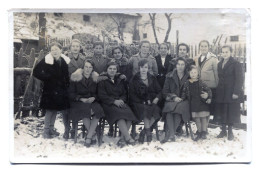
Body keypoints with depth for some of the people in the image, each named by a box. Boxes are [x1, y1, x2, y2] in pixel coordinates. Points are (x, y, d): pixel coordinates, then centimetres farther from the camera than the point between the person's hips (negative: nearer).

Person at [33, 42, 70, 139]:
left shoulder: (65, 61, 6)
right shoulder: (46, 61, -6)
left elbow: (67, 76, 15)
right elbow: (36, 72, -6)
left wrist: (67, 85, 3)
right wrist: (46, 78, -12)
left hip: (62, 90, 4)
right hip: (50, 90, -4)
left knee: (65, 111, 5)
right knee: (50, 111, 2)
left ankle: (67, 130, 16)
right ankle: (46, 131, 14)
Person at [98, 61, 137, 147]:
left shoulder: (120, 80, 21)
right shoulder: (103, 80, 7)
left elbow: (125, 93, 19)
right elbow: (102, 95, -2)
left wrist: (121, 100, -5)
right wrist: (114, 101, -15)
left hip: (120, 102, 4)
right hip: (108, 104, -4)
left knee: (129, 113, -28)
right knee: (119, 114, -34)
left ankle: (123, 139, -23)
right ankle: (128, 138, -33)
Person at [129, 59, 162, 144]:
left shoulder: (152, 79, 19)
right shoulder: (134, 79, 10)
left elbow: (159, 91, 17)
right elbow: (131, 95, 3)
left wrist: (157, 98, -6)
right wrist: (142, 102, -11)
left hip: (151, 102, 2)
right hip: (139, 103, -2)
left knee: (156, 109, -31)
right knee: (145, 109, -36)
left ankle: (143, 132, -21)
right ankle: (148, 133, -29)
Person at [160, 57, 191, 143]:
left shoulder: (189, 77, 10)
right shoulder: (170, 77, 10)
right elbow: (165, 92, 6)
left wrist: (182, 99, -5)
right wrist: (174, 97, -9)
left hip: (184, 101, -1)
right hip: (171, 100, 1)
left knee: (180, 108, -35)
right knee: (169, 109, -34)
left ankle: (168, 134, -33)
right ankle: (172, 135, -39)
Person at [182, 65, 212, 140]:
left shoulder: (201, 83, -6)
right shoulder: (187, 84, 2)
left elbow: (208, 90, -4)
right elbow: (184, 93, 10)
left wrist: (207, 96, -21)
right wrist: (182, 98, -4)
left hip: (202, 103, -2)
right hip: (193, 104, 3)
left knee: (203, 117, 2)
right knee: (196, 118, 7)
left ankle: (204, 133, 11)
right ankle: (199, 132, 18)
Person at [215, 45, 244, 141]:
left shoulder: (236, 64, -7)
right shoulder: (219, 64, 12)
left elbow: (239, 79, -10)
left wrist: (236, 92, -16)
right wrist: (217, 91, 6)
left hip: (231, 93, -5)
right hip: (221, 93, 5)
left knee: (231, 113, 3)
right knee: (221, 113, 9)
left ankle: (230, 132, 16)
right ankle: (223, 130, 22)